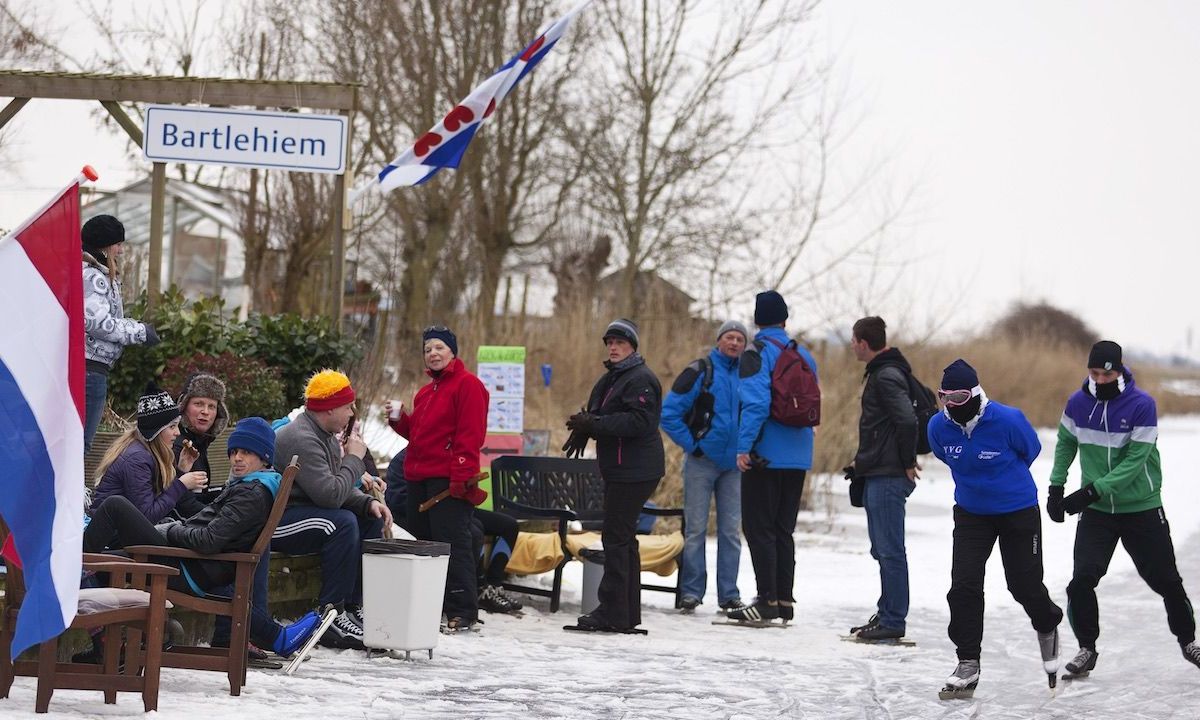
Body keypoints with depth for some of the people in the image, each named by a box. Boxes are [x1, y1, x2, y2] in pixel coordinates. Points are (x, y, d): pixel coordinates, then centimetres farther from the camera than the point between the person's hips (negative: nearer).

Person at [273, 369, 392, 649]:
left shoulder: (327, 436, 12)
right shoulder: (301, 439, -22)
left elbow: (342, 489, 15)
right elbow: (331, 495, -29)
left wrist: (368, 502, -5)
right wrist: (354, 458, -15)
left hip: (301, 514, 11)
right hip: (274, 522, -11)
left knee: (371, 520, 7)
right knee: (342, 522, -31)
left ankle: (353, 606, 4)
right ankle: (331, 617, -26)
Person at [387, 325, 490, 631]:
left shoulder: (467, 385, -7)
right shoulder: (427, 391, 22)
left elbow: (471, 434, -14)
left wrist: (461, 476, -21)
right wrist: (399, 420, 8)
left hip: (448, 480, -9)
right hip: (420, 479, 9)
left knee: (453, 543, -11)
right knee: (423, 542, 12)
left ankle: (462, 612, -10)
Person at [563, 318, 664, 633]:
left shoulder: (641, 379, -13)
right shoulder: (611, 378, 19)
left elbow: (639, 421, -23)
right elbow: (598, 414, 21)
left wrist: (594, 424, -26)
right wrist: (585, 425, -2)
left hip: (635, 472, -11)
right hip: (618, 470, 11)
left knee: (616, 537, -10)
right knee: (623, 538, 13)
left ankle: (612, 612, -9)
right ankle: (627, 614, 19)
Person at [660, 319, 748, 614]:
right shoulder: (700, 372, -5)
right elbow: (669, 412, -7)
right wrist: (691, 444, -10)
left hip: (734, 465, 4)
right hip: (702, 461, -4)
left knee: (731, 530, 6)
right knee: (696, 528, -2)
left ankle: (729, 594, 11)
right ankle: (691, 591, 2)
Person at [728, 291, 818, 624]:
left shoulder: (758, 353, -10)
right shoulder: (805, 356, 12)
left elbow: (756, 403, -21)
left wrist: (745, 447, -20)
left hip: (766, 456, -7)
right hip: (798, 457, 7)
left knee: (758, 528, -3)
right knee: (783, 530, 13)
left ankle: (767, 601, -7)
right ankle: (784, 600, 13)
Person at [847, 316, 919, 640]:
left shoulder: (886, 376, -16)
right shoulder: (881, 373, 17)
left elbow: (908, 420, -27)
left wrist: (907, 463, -18)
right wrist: (863, 461, 19)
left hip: (887, 477, -11)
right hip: (878, 475, 11)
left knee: (890, 550, -7)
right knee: (883, 549, 15)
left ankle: (893, 621, -5)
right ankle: (887, 614, 22)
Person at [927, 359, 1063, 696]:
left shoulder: (1007, 420, -25)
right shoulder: (938, 426, -14)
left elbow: (1031, 450, -4)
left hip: (1018, 512, -3)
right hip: (971, 512, 3)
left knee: (1024, 585, 7)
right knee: (964, 585, -11)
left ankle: (1048, 627, 41)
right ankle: (968, 663, -2)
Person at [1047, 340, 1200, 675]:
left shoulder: (1142, 404, -17)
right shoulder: (1078, 403, -5)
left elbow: (1135, 460, -20)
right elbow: (1065, 443, 12)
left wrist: (1094, 490, -26)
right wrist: (1057, 486, 3)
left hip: (1142, 508, -2)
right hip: (1096, 510, 2)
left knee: (1165, 580, 6)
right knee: (1082, 579, -13)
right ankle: (1087, 648, 5)